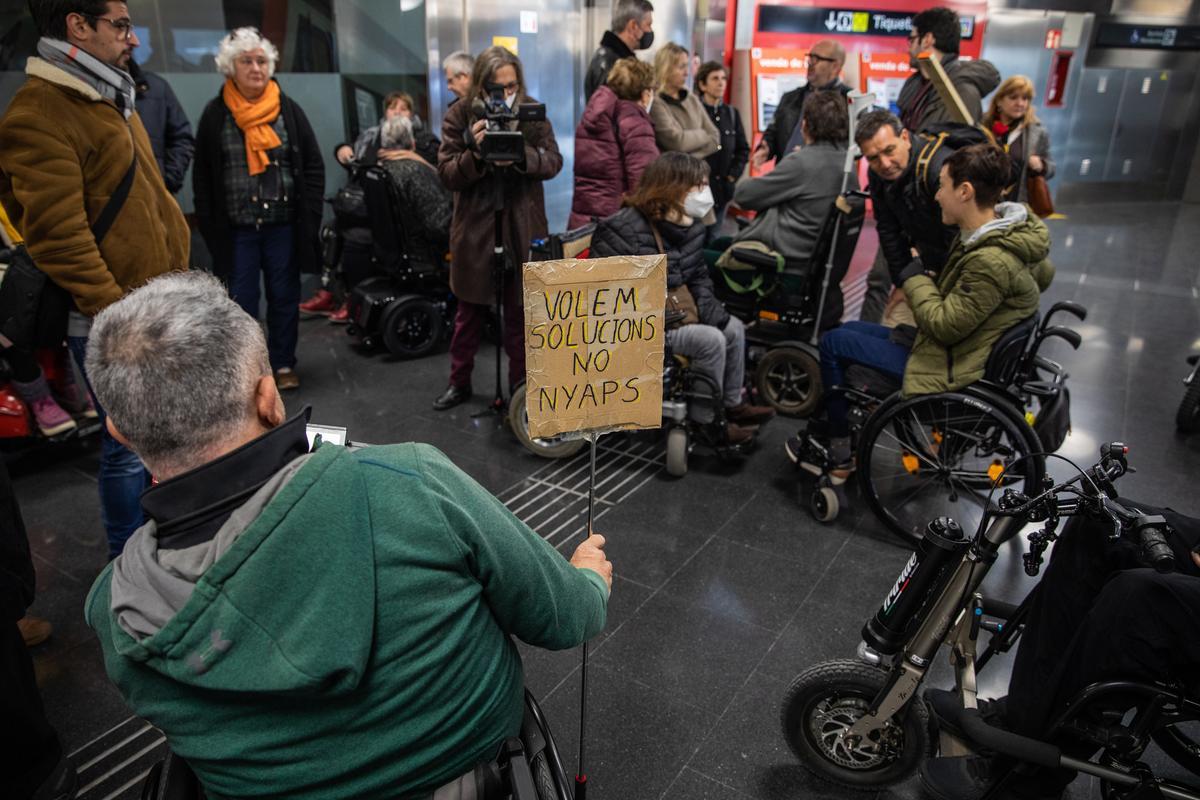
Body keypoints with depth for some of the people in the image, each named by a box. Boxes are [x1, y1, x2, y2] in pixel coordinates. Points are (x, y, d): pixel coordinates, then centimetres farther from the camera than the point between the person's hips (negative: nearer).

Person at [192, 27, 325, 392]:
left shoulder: (289, 109, 3)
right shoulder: (215, 114, 2)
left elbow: (313, 167, 4)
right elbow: (203, 177, 5)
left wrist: (310, 216, -4)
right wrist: (210, 225, -1)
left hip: (284, 225, 0)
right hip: (236, 228, 0)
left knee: (284, 298, 9)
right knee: (240, 302, 6)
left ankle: (283, 364, 23)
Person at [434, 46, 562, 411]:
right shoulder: (460, 116, -3)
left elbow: (553, 161, -7)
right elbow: (447, 173, -8)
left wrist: (521, 155, -26)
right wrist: (475, 154, -28)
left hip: (523, 227, 0)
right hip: (475, 227, 0)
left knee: (520, 312, 6)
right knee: (469, 312, 12)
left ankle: (521, 385, 20)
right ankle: (459, 383, 28)